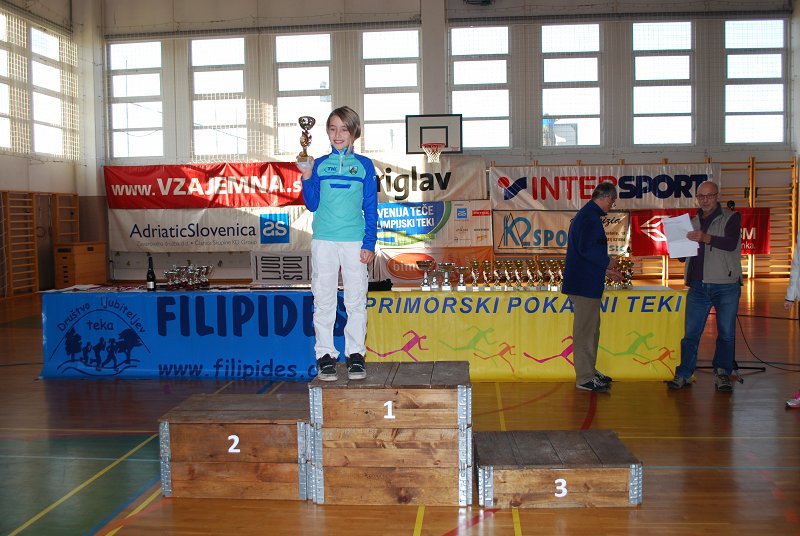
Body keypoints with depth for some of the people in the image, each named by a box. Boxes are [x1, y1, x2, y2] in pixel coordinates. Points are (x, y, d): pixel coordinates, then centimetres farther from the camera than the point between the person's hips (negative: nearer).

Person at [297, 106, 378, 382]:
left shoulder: (364, 165, 6)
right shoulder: (319, 165, 8)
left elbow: (371, 209, 5)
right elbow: (313, 205, 5)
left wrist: (369, 244, -2)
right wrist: (307, 177, -8)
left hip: (355, 241, -1)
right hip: (323, 240, 1)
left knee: (356, 299, 3)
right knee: (323, 299, 3)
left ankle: (356, 354, 13)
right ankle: (325, 355, 11)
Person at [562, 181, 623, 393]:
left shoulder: (586, 215, 18)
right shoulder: (590, 217, -17)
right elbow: (586, 249, -26)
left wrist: (605, 270, 22)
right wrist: (608, 262, -11)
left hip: (586, 283, 11)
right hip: (585, 284, -11)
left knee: (590, 329, 18)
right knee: (586, 331, -4)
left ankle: (589, 371, 28)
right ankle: (585, 378, 3)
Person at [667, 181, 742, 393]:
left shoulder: (731, 217, 1)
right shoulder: (694, 222, 16)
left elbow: (731, 243, -17)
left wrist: (706, 238, -34)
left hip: (726, 286, -4)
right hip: (698, 286, 4)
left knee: (726, 334, 4)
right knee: (690, 333, 2)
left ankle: (722, 374, 16)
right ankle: (684, 375, 7)